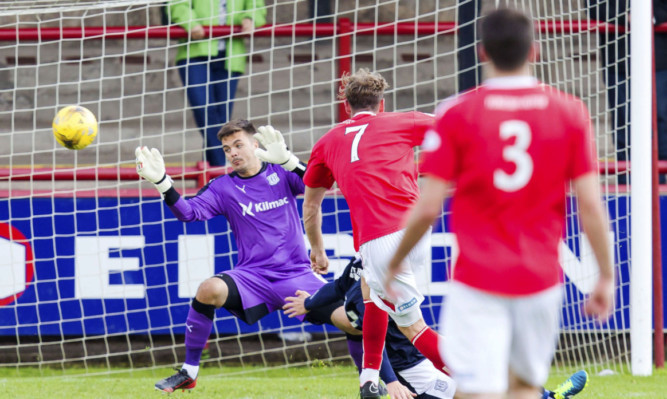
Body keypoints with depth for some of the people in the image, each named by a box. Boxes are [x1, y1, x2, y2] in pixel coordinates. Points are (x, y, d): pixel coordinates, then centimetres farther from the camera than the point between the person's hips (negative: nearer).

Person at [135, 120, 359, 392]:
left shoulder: (280, 173, 4)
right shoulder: (223, 188, 6)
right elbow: (188, 212, -8)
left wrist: (286, 160, -29)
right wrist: (161, 182, -22)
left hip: (297, 275, 0)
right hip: (253, 276, 0)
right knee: (209, 290, -31)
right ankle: (188, 372, -16)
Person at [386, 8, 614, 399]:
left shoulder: (457, 115, -6)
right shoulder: (571, 112, -1)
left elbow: (427, 208, -6)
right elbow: (591, 205, -3)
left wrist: (394, 263, 10)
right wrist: (606, 277, 7)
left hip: (477, 281, -3)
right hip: (542, 279, 3)